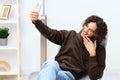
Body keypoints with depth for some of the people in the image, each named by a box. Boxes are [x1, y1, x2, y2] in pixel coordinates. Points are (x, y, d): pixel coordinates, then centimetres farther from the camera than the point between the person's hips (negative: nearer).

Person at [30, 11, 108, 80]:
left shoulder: (99, 50, 5)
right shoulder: (71, 35, 15)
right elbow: (50, 33, 7)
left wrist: (92, 53, -12)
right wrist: (36, 21, -10)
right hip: (55, 68, 3)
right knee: (52, 64, -38)